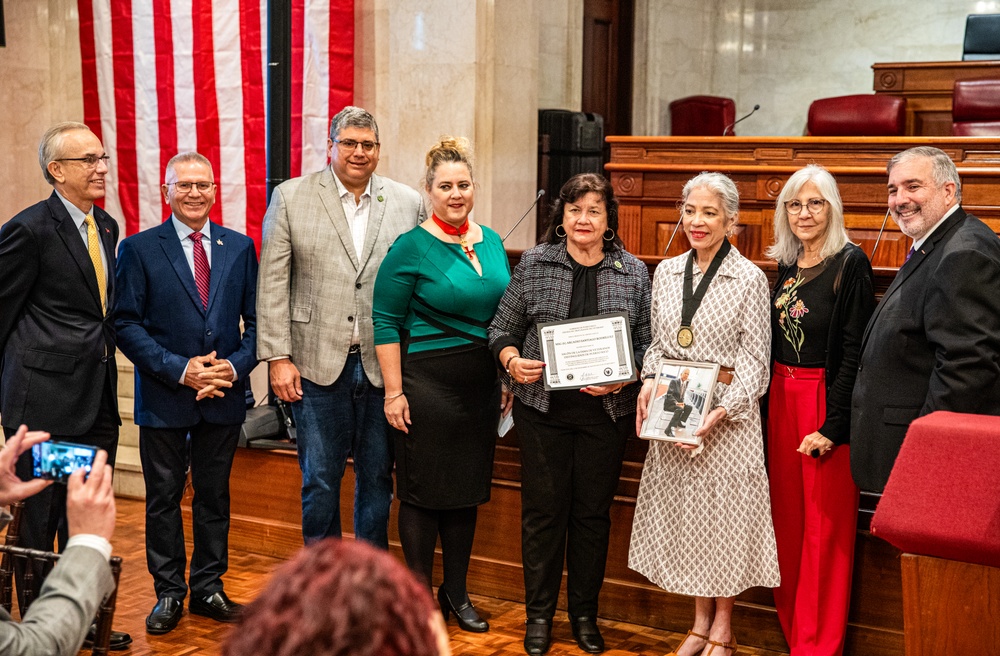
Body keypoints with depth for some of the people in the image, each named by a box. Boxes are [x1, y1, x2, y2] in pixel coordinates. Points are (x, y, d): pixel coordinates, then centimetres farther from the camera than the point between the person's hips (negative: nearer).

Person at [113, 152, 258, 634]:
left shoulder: (240, 247, 7)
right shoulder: (139, 249, -1)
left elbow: (256, 319, 7)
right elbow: (126, 324, -5)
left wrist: (235, 366, -10)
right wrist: (180, 370, -15)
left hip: (225, 396, 2)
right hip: (164, 397, -2)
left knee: (214, 495, 11)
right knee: (164, 497, 6)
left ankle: (208, 589, 24)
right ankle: (168, 594, 20)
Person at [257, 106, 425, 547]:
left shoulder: (408, 203, 5)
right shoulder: (290, 198, 2)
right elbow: (272, 284, 0)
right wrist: (278, 357, -6)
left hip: (384, 366, 2)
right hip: (318, 363, -1)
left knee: (377, 478, 12)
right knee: (319, 480, 7)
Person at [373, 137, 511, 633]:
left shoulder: (491, 242, 9)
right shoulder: (411, 247, -8)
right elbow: (386, 322, -9)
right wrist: (394, 392, -13)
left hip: (481, 384, 6)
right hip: (428, 382, -6)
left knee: (467, 490, 13)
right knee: (423, 491, 2)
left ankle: (456, 592, 26)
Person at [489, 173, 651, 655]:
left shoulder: (633, 272, 3)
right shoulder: (533, 265, 2)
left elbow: (646, 344, 4)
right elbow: (503, 329, 6)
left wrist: (623, 377, -13)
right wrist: (512, 361, -13)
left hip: (606, 411, 1)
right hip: (542, 405, 0)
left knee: (593, 511, 9)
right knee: (543, 510, 5)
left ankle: (585, 614, 25)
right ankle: (539, 614, 20)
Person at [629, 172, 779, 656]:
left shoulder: (750, 279, -6)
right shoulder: (666, 272, 8)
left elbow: (755, 359, -7)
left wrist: (722, 410, -18)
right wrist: (649, 381, -4)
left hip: (727, 413, -4)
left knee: (724, 511, 3)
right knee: (683, 511, 10)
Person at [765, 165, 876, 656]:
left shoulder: (850, 264, -9)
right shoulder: (788, 266, 11)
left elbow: (854, 351, -14)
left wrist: (834, 425, -18)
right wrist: (773, 403, 5)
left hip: (826, 403, -7)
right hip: (782, 399, 7)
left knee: (825, 524, 1)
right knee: (787, 518, 12)